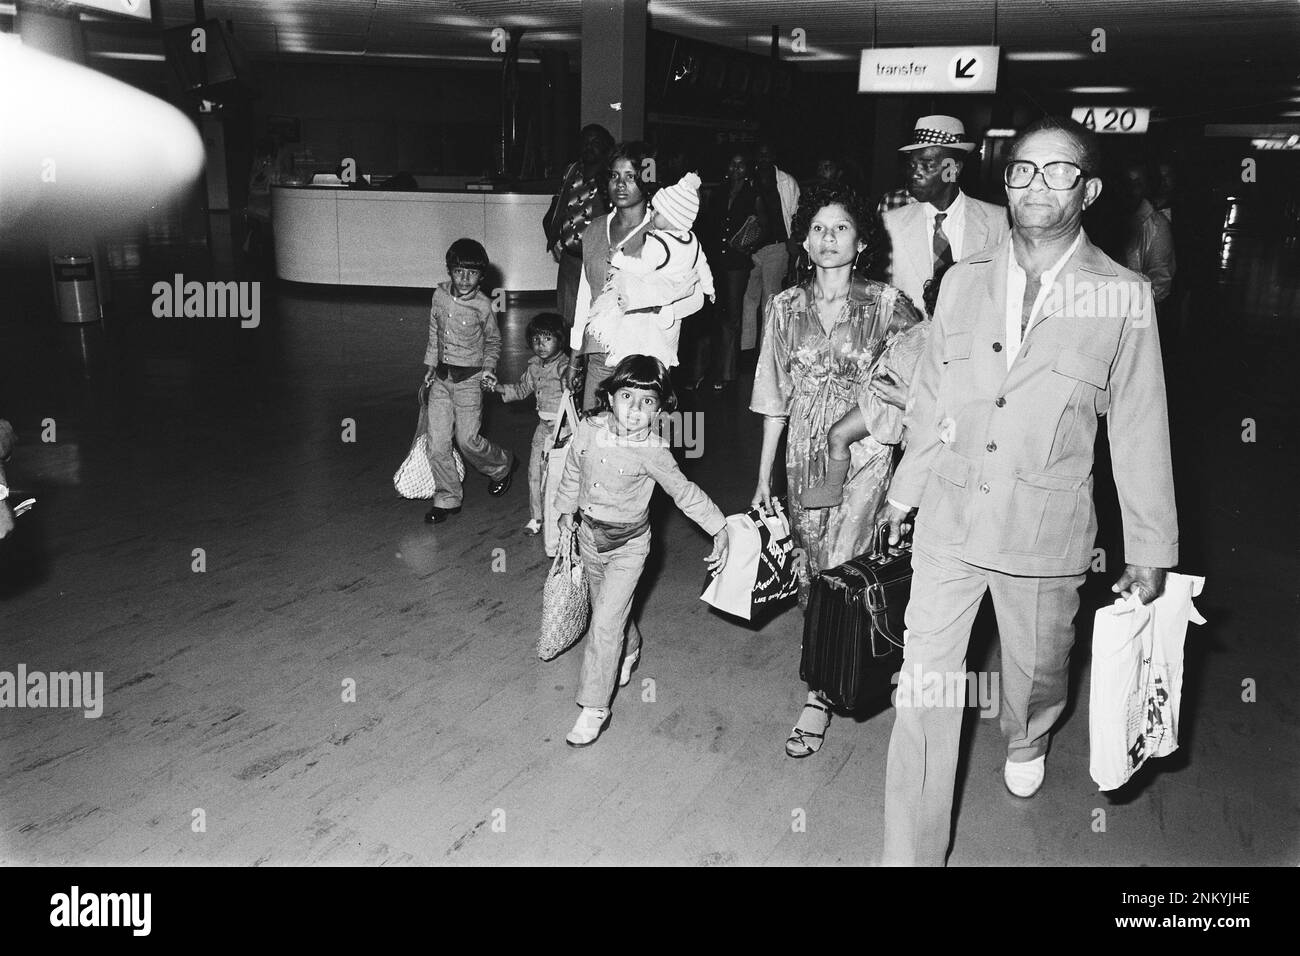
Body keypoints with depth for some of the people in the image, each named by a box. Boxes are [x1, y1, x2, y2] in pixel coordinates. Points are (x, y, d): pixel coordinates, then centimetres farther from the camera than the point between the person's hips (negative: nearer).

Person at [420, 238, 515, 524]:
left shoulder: (482, 305, -11)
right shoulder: (439, 295, -1)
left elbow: (493, 342, 5)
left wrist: (488, 368, -7)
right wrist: (431, 365, 13)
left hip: (469, 378, -4)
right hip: (440, 377, 4)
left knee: (468, 440, -4)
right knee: (437, 442, 1)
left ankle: (502, 466, 27)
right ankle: (447, 499, 15)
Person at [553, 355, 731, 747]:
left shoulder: (651, 451, -22)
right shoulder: (590, 429, -11)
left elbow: (684, 491, -12)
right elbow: (573, 471, 8)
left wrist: (719, 528, -13)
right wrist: (566, 507, 19)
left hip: (628, 545, -5)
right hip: (589, 535, 5)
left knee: (605, 623, -8)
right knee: (606, 608, 23)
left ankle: (594, 708, 3)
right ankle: (630, 649, 56)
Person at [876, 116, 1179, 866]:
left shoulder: (1125, 297, -7)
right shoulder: (964, 282, 1)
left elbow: (1141, 431, -2)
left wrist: (1151, 548, 2)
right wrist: (906, 490, 15)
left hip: (1047, 533, -1)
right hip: (950, 521, 1)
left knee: (1038, 669, 21)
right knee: (925, 688, 1)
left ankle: (1027, 741, 58)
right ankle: (913, 851, 17)